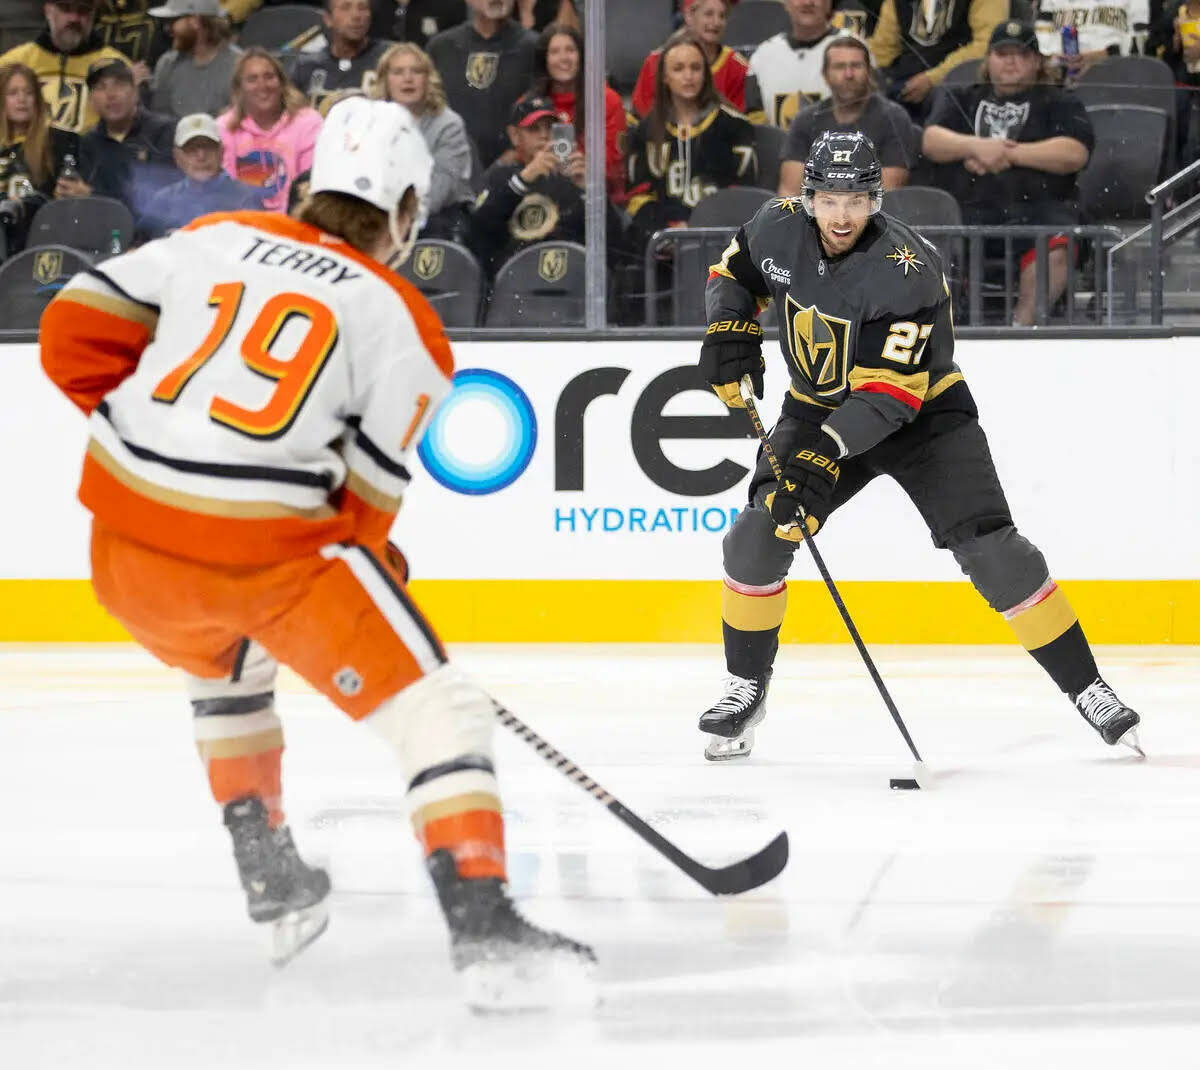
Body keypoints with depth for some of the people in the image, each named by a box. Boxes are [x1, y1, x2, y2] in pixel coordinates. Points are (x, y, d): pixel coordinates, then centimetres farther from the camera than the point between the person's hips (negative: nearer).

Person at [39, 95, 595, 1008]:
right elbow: (364, 498, -1)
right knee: (437, 709, -1)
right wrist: (368, 566, 18)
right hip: (268, 548, -5)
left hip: (128, 536, 5)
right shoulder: (405, 327, 2)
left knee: (228, 668, 36)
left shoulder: (217, 239, 11)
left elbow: (76, 327, 9)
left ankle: (270, 880, 39)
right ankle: (481, 924, -17)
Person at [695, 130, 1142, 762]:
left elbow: (889, 391, -33)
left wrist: (825, 452, -43)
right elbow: (734, 272, 10)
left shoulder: (905, 270, -30)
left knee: (990, 549, -16)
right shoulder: (779, 230, -13)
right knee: (756, 536, -14)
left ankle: (1085, 687, -6)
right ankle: (746, 688, 5)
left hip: (920, 412, -4)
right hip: (820, 408, 4)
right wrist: (729, 332, -9)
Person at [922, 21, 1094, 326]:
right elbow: (932, 141, 10)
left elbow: (1075, 153, 0)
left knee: (1055, 247, -37)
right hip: (969, 207, 2)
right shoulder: (961, 100, 27)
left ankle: (1022, 325, -36)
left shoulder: (1060, 103, 18)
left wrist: (1007, 153, -5)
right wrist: (976, 147, -10)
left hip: (1038, 204, -2)